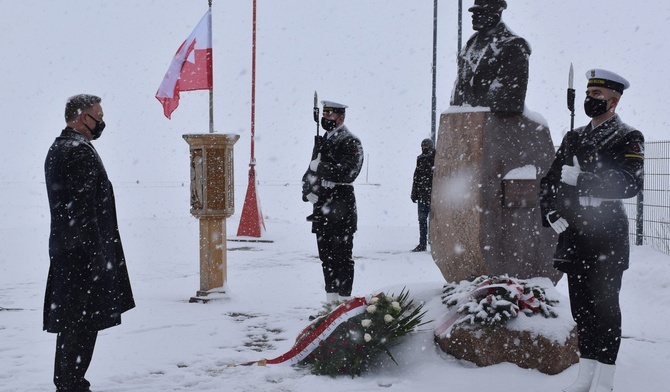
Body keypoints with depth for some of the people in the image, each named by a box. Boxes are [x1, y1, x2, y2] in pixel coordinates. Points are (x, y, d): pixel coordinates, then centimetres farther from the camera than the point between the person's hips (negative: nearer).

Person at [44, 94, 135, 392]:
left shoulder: (58, 149, 17)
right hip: (83, 252, -10)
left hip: (64, 250, 11)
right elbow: (83, 208, -22)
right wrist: (96, 252, -21)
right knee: (83, 321, -4)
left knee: (69, 320, 16)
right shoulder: (81, 152, -16)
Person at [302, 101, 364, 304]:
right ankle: (331, 298, 19)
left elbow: (348, 172, -21)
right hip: (322, 207, 8)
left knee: (342, 255, -6)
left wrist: (320, 167, -16)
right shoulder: (323, 142, 19)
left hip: (341, 207, -8)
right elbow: (311, 171, 19)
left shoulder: (350, 142, -7)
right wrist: (308, 190, 0)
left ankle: (344, 298, -1)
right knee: (326, 255, 12)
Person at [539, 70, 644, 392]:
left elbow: (631, 184, -19)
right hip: (574, 234, 6)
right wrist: (550, 211, -3)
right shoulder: (574, 138, 14)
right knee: (581, 306, 11)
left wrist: (581, 179, -22)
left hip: (606, 237, -6)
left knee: (605, 307, -1)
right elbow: (549, 181, 15)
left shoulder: (628, 138, -4)